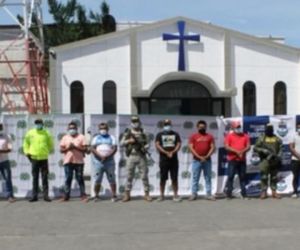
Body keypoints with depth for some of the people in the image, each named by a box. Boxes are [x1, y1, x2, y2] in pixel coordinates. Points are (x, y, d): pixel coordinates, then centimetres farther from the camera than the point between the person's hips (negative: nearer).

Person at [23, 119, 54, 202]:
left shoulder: (46, 133, 0)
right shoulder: (30, 133, 2)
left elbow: (50, 144, 11)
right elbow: (26, 143, 12)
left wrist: (49, 151, 5)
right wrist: (27, 152, 4)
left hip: (44, 158, -1)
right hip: (34, 158, 1)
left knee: (45, 178, 2)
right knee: (35, 178, 7)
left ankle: (46, 195, 7)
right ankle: (34, 196, 13)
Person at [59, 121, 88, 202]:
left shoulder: (81, 137, 5)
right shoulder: (65, 137, 11)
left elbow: (85, 149, -2)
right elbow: (61, 149, 6)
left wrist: (75, 147, -13)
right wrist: (68, 148, -12)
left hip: (79, 161, -2)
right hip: (68, 161, 2)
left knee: (80, 179, 0)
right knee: (68, 179, 3)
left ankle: (83, 195, 2)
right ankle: (66, 196, 6)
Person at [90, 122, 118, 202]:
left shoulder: (111, 137, 10)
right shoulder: (96, 138, 12)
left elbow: (114, 148, -2)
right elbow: (92, 148, -1)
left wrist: (107, 156, -17)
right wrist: (100, 156, -16)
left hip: (109, 162, 0)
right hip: (98, 162, 1)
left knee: (112, 180, -2)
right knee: (97, 180, 0)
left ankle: (114, 196, 2)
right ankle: (96, 196, 6)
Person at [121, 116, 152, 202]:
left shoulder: (143, 133, 8)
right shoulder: (128, 133, 7)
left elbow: (147, 144, 6)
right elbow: (122, 143, 4)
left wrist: (144, 147, -15)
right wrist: (129, 141, -12)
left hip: (141, 156, 0)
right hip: (131, 156, 0)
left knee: (144, 175, 1)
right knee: (129, 176, 3)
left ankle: (147, 194, 8)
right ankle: (127, 194, 10)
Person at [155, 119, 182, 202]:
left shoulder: (175, 134, 12)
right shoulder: (159, 135, 8)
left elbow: (179, 144, 2)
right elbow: (157, 145, -5)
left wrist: (172, 152, -15)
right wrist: (166, 153, -15)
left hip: (174, 159, 1)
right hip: (163, 159, -1)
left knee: (175, 178, 0)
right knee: (163, 178, 2)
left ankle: (176, 195, 4)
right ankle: (162, 195, 9)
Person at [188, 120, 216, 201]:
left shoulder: (210, 136, 8)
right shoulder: (193, 136, 3)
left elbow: (212, 147, 2)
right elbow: (191, 148, -4)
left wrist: (206, 156, -10)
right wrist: (199, 157, -12)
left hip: (207, 160, 1)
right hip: (196, 160, -1)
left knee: (208, 177, 4)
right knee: (195, 178, 1)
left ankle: (209, 194, 9)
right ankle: (193, 194, 5)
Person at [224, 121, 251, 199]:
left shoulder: (245, 136, 11)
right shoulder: (229, 136, 1)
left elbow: (248, 146, 4)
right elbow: (227, 147, -8)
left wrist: (242, 151, -16)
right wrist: (236, 151, -18)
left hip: (242, 160, 3)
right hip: (232, 160, -3)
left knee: (242, 177, 7)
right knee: (230, 176, -4)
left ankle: (244, 194, 12)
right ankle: (228, 194, 0)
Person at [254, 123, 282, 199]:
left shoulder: (277, 139, 10)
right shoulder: (261, 138, 0)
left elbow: (280, 148, 11)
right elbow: (255, 148, -3)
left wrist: (279, 156, -5)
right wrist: (264, 151, -15)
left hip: (274, 160, 3)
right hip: (265, 160, -3)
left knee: (274, 177, 7)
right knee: (264, 177, -3)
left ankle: (274, 192, 13)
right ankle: (264, 192, 3)